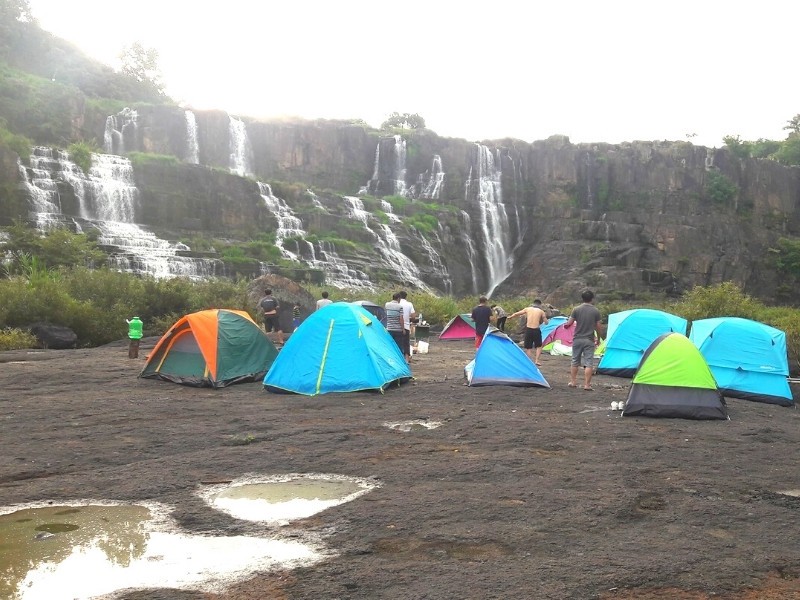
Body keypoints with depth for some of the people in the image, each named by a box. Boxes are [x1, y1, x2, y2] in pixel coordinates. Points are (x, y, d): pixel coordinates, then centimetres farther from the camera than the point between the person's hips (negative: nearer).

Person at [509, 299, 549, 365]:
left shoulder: (527, 309, 6)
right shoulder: (541, 311, 4)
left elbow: (516, 314, 14)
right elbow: (546, 322, 9)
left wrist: (510, 317, 31)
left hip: (528, 329, 1)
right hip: (536, 330, 0)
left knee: (528, 347, 10)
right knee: (539, 346, 18)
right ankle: (537, 361, 5)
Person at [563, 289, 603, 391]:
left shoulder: (576, 309, -4)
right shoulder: (596, 311, -4)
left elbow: (569, 323, -4)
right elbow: (598, 327, 0)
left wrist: (566, 325, 19)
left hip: (577, 339, 2)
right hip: (589, 340, -1)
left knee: (575, 361, 14)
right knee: (589, 363, 1)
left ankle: (573, 382, 19)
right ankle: (587, 384, -2)